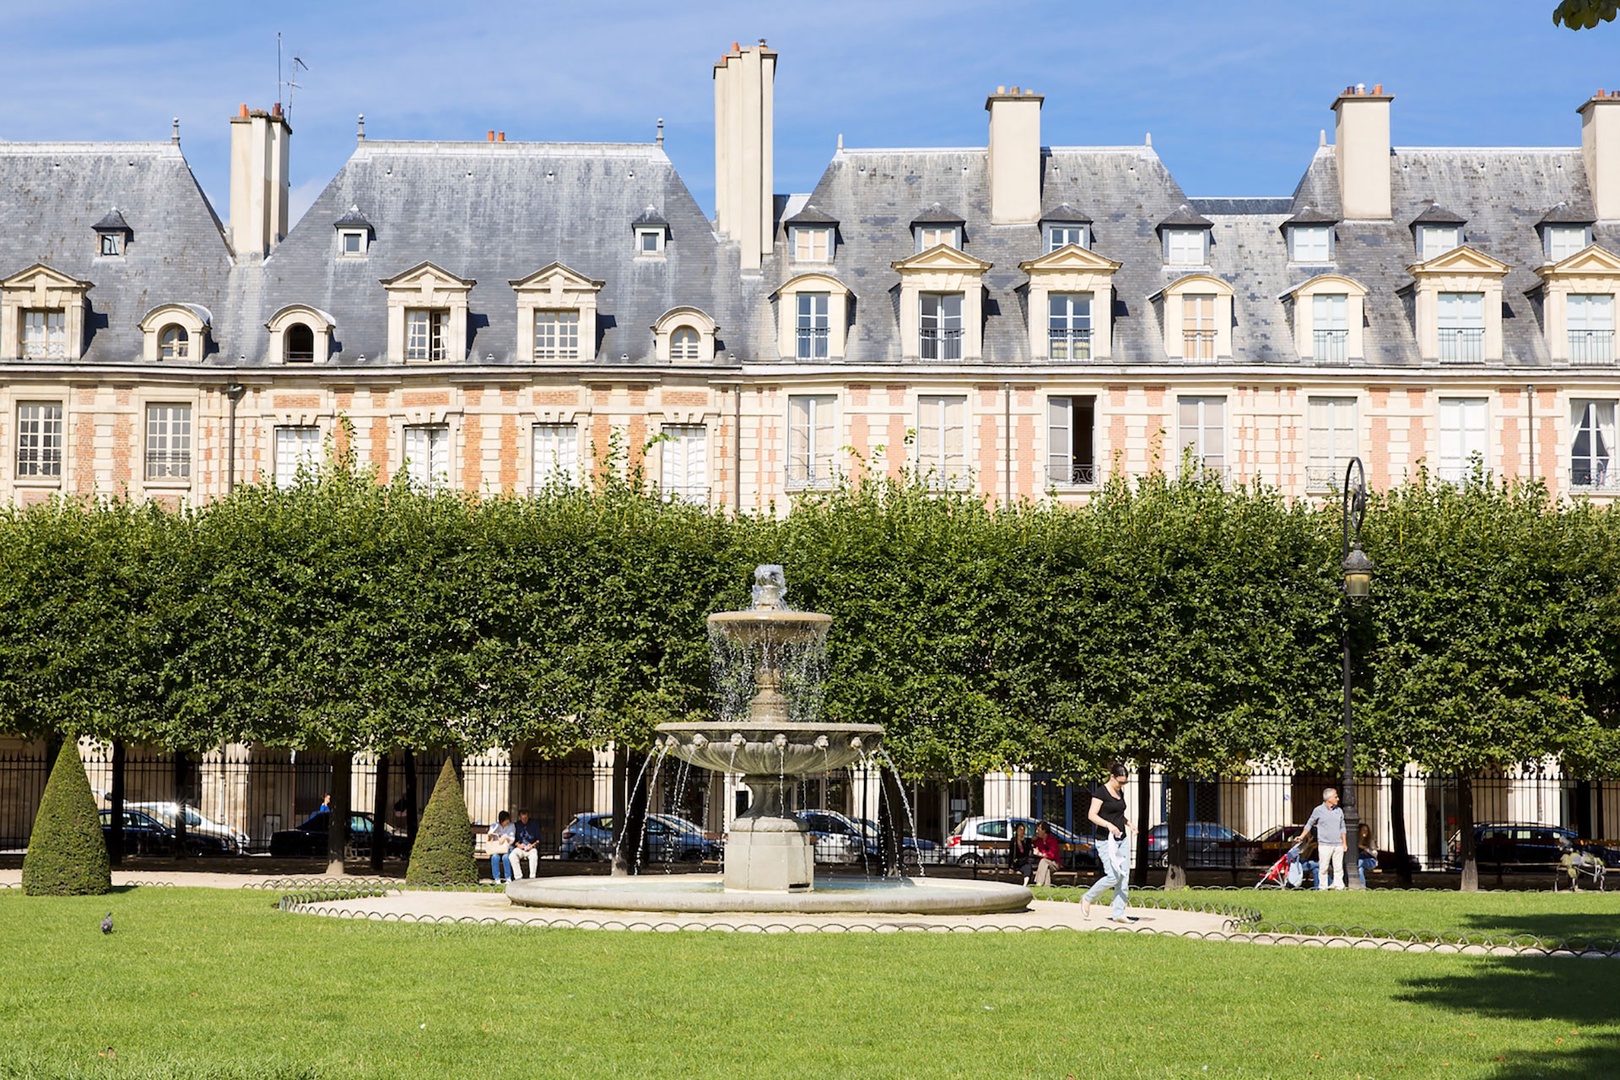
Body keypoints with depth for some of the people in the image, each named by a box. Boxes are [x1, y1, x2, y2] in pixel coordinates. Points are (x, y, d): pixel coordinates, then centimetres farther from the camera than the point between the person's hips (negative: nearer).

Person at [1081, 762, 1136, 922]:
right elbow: (1092, 815, -17)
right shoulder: (1101, 792, -10)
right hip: (1106, 840, -8)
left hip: (1122, 839, 8)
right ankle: (1087, 899, 7)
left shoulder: (1120, 793, 14)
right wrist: (1109, 825, -30)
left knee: (1124, 876, 1)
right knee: (1113, 876, -13)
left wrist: (1129, 823, 9)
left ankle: (1118, 913, 5)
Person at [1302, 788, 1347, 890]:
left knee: (1338, 867, 1)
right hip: (1324, 844, -3)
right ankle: (1322, 887, 5)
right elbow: (1309, 824, 11)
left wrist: (1344, 843, 13)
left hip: (1338, 845, 3)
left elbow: (1342, 828, 17)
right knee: (1323, 867, -2)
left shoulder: (1339, 811, 11)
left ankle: (1339, 886, 6)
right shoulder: (1318, 811, 0)